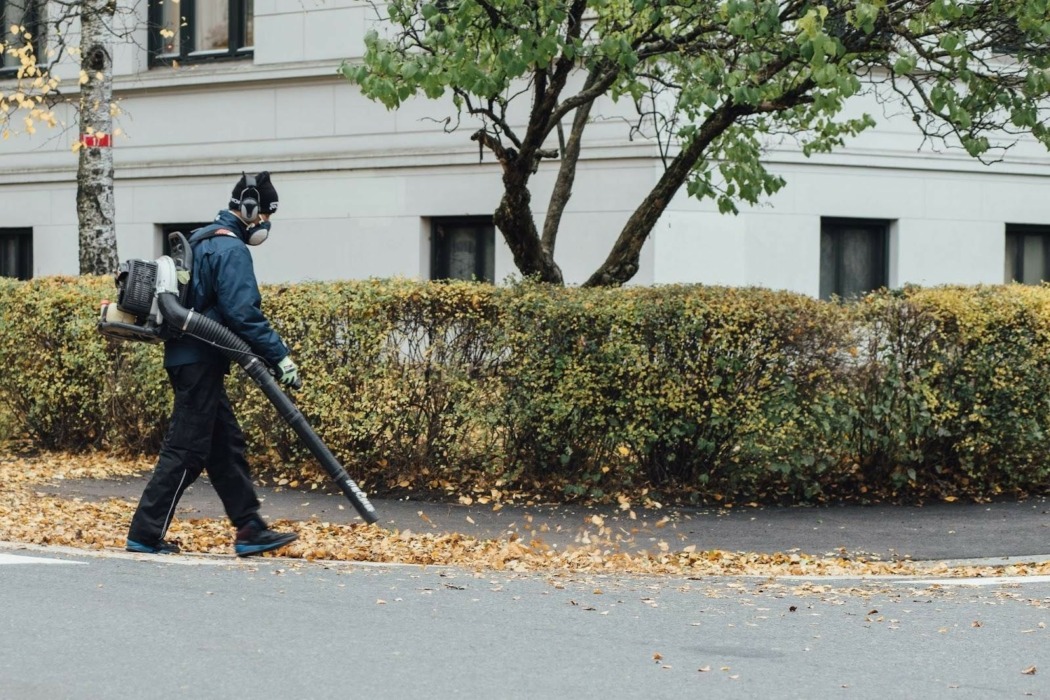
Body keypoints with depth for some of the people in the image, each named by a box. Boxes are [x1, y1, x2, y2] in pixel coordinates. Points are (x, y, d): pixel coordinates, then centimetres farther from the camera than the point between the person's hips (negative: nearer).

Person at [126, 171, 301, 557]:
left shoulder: (201, 240, 17)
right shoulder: (231, 249, -14)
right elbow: (243, 313, -22)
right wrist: (280, 356, -18)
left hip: (189, 357, 10)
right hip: (200, 361, -10)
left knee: (226, 445, 11)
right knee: (186, 450, -6)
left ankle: (250, 529, 12)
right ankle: (145, 534, -4)